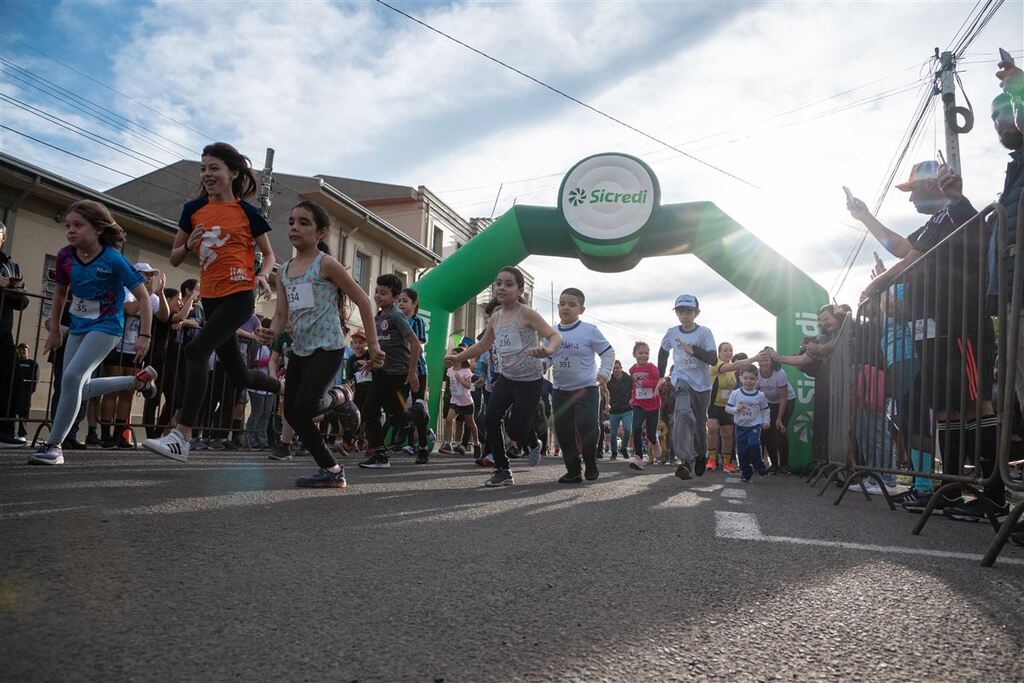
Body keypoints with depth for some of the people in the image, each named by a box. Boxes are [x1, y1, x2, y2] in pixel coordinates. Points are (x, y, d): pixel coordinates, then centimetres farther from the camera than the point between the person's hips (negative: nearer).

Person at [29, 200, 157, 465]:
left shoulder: (114, 260, -20)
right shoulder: (65, 256, -5)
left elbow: (143, 297, -16)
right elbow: (60, 293, 13)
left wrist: (144, 336, -19)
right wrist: (54, 330, 14)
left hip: (106, 327, -7)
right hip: (79, 326, 7)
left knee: (72, 377, -23)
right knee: (79, 389, 12)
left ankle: (53, 446, -12)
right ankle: (140, 379, 31)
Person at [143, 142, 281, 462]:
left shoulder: (247, 211, -4)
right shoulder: (194, 209, 7)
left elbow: (268, 254, 4)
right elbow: (175, 258, 12)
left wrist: (262, 276, -17)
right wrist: (189, 244, -10)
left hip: (239, 296, -6)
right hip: (210, 298, 6)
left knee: (196, 350, -24)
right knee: (240, 376, 12)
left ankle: (181, 438, -24)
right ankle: (286, 387, 42)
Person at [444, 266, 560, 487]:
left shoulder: (527, 314, -15)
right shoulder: (495, 318, 3)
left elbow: (555, 336, -22)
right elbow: (482, 345, 18)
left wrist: (547, 350, -45)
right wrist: (458, 357, 8)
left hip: (530, 380, -5)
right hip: (506, 378, 6)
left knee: (516, 429, -6)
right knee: (491, 419, -11)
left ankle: (534, 443, 32)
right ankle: (503, 470, 3)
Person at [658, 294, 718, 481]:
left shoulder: (704, 332, -9)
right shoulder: (672, 332, 1)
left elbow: (713, 359, -20)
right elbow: (663, 353, 19)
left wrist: (692, 350, -33)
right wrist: (661, 377, 16)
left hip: (701, 384, 0)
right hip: (681, 380, 0)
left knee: (700, 423, 9)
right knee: (683, 413, -26)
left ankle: (701, 455, 40)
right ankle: (686, 461, -32)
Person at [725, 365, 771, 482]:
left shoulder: (760, 395, -3)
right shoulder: (735, 394, -5)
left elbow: (765, 409, 11)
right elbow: (727, 408, 0)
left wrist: (766, 421, 4)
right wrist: (736, 409, -17)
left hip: (755, 425, -2)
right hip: (740, 426, 2)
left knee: (753, 444, -22)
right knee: (742, 451, 3)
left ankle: (759, 466, 0)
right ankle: (745, 472, 17)